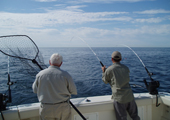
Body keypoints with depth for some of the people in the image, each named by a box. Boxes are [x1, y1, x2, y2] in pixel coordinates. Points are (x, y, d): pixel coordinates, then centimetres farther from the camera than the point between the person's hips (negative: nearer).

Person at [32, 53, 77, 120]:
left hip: (45, 109, 2)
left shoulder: (40, 74, -8)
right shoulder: (65, 75, -14)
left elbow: (35, 90, 7)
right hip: (63, 108, -1)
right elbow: (74, 92, -3)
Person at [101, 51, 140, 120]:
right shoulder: (126, 68, 7)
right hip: (130, 96, 4)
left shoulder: (109, 70, -6)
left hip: (119, 98, -4)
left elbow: (105, 81, 9)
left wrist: (103, 71, 25)